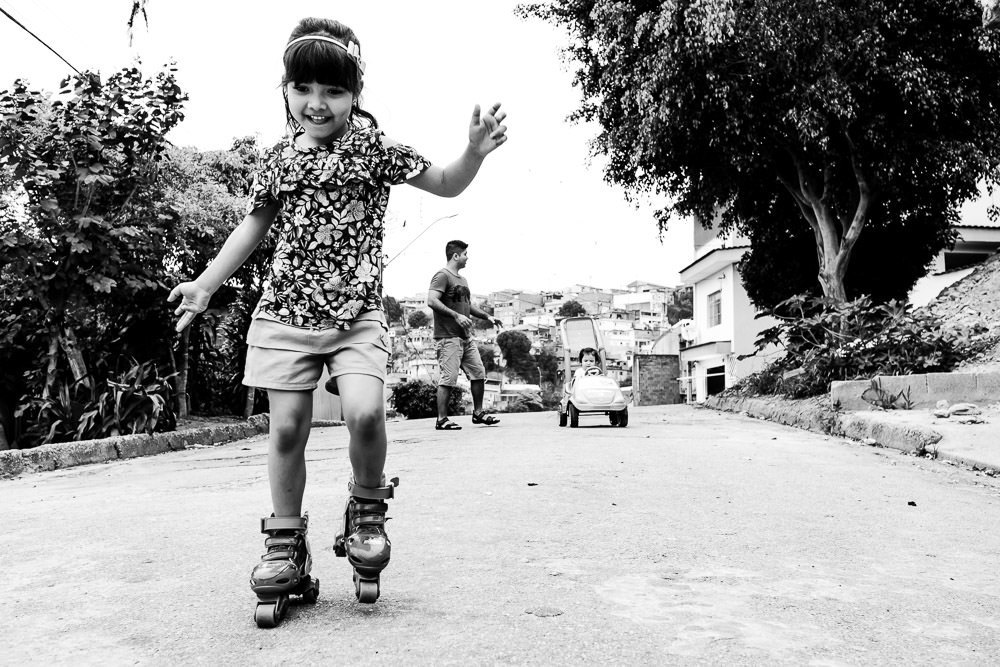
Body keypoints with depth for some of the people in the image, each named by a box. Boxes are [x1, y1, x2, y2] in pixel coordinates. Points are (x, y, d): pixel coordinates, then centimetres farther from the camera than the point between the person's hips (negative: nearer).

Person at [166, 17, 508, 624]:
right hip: (287, 313, 3)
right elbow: (254, 227, 20)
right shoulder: (279, 160, 8)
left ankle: (367, 508, 7)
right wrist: (205, 285, 18)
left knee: (365, 411, -23)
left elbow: (447, 185, 5)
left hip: (357, 315, -2)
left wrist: (475, 152, -16)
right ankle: (286, 550, 18)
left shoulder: (374, 149, 1)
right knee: (287, 428, 1)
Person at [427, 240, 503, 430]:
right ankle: (442, 420, -3)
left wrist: (487, 316, 19)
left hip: (465, 337, 9)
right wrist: (456, 316, -26)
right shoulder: (442, 276, -9)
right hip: (448, 337, -9)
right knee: (448, 378, -9)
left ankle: (478, 413, 20)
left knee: (479, 373, 9)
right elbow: (432, 301, -22)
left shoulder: (462, 279, 20)